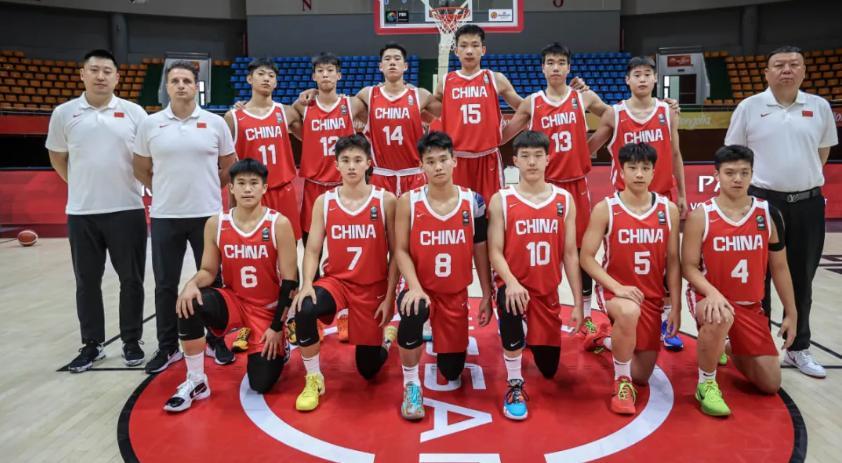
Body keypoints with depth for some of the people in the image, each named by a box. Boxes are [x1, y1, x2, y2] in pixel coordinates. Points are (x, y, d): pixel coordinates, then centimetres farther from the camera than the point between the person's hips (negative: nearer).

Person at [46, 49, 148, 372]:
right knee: (87, 282, 10)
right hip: (81, 213, 2)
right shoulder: (64, 113, 4)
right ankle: (92, 344, 24)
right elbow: (57, 157, 15)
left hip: (127, 210, -1)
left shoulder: (133, 112, 1)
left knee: (131, 279, 5)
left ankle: (132, 342, 19)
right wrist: (82, 185, 11)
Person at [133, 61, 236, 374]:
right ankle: (167, 347, 22)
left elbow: (228, 167, 9)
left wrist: (205, 187, 8)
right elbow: (141, 170, 11)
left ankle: (216, 341, 23)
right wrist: (166, 192, 9)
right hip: (165, 217, 1)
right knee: (165, 285, 8)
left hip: (207, 215, -1)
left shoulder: (215, 123, 0)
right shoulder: (150, 124, 2)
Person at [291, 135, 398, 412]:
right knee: (303, 310, -33)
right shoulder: (324, 202, -2)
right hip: (336, 280, 1)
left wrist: (389, 297, -9)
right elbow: (312, 249, -3)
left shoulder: (386, 200, -7)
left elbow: (396, 253, -5)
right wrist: (307, 284, -21)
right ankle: (313, 379, -9)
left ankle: (388, 332, 41)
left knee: (368, 369, 5)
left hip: (374, 287, -1)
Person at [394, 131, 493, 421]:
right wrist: (414, 287, -25)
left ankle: (442, 345, 47)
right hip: (422, 289, -2)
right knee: (412, 313, -39)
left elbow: (480, 251, 2)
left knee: (452, 370, 7)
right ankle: (411, 385, -14)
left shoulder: (473, 201, -4)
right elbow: (401, 250, -9)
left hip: (456, 294, 2)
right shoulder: (408, 201, -9)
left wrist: (487, 296, 2)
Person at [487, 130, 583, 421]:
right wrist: (511, 282, -29)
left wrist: (578, 303, -2)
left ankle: (529, 339, 48)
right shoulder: (501, 200, -5)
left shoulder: (565, 200, 1)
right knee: (511, 308, -40)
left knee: (549, 368, 10)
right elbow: (495, 251, -10)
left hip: (548, 291, 3)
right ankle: (514, 387, -18)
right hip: (514, 286, -3)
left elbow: (570, 254, 1)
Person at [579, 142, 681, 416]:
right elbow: (586, 257, -11)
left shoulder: (668, 210, -1)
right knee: (629, 312, -41)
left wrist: (676, 308, 0)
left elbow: (673, 262, 3)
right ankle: (622, 383, -15)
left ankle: (605, 339, 42)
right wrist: (616, 287, -24)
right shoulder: (605, 209, -10)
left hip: (652, 296, 4)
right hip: (614, 289, -3)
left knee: (642, 376, 9)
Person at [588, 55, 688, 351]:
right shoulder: (614, 114, -1)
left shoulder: (668, 112, 4)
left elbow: (675, 155, 9)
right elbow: (588, 148, 9)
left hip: (662, 196, 2)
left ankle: (664, 323, 17)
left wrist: (682, 194, 8)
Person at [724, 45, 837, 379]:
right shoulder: (749, 107, -2)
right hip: (761, 201, -2)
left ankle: (798, 349, 25)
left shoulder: (819, 107, 5)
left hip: (808, 203, 3)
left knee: (801, 279, 10)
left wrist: (804, 177, 10)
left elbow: (823, 149, 17)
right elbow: (733, 154, 4)